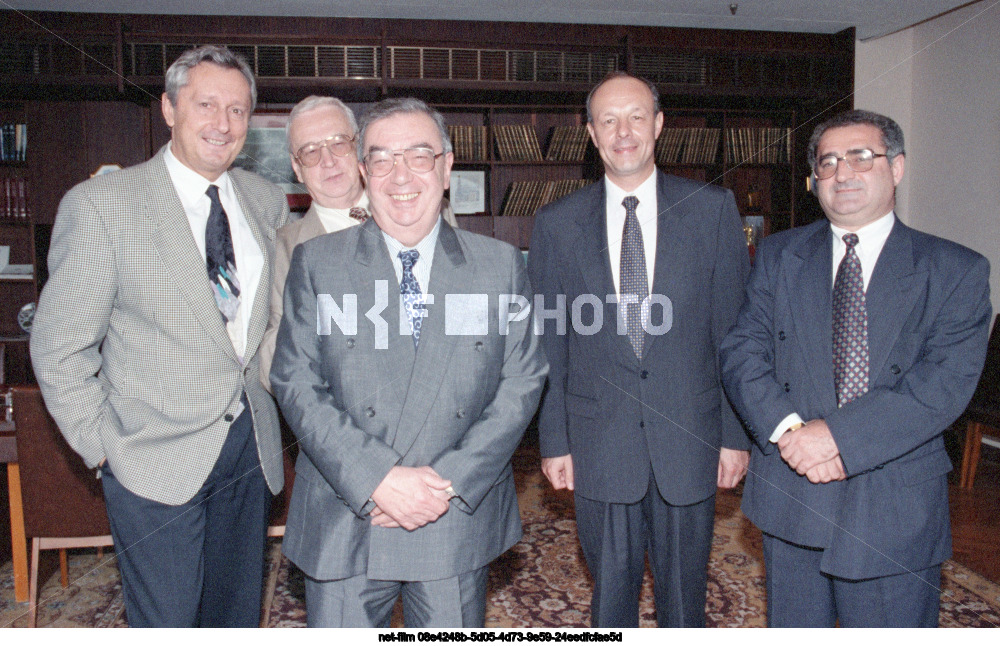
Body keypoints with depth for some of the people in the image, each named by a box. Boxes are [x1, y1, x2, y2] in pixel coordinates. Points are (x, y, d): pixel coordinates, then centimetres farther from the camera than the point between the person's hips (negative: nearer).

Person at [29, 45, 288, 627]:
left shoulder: (267, 201, 4)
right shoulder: (101, 204, -11)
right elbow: (59, 348, -6)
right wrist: (104, 447, -7)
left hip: (251, 448, 5)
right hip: (157, 460, -4)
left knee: (239, 616, 19)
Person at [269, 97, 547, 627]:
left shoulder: (501, 265, 1)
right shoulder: (315, 263, 0)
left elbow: (522, 381, -2)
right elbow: (296, 383, -6)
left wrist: (451, 480, -13)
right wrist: (378, 479, -16)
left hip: (460, 521, 1)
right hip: (343, 523, 0)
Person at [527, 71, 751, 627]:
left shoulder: (713, 210, 0)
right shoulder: (556, 225, 1)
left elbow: (735, 330, 1)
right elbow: (548, 342, 3)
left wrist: (737, 433, -1)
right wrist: (554, 440, 1)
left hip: (689, 440, 0)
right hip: (599, 445, 0)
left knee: (684, 594, 15)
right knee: (610, 592, 15)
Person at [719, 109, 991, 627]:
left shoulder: (957, 271, -2)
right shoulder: (778, 256, 6)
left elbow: (946, 380, -13)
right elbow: (741, 351, -2)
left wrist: (836, 433, -22)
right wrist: (786, 427, -19)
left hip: (895, 509, -2)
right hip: (789, 494, 2)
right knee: (792, 627, 18)